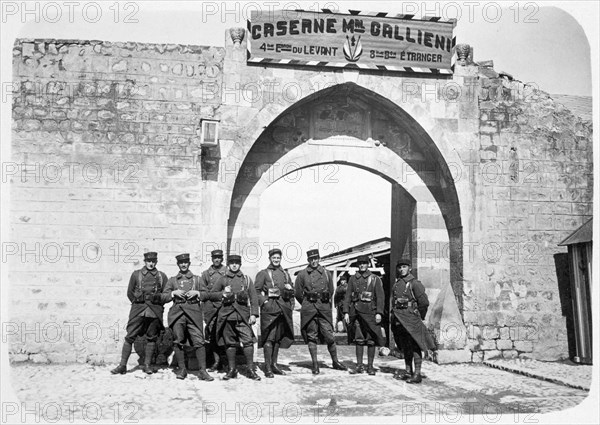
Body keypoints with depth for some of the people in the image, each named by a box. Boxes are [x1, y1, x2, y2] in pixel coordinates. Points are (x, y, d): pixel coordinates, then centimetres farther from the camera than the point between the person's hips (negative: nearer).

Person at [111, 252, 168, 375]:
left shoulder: (162, 276, 10)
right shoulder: (136, 274, 9)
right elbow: (130, 293, 12)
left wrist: (157, 298, -1)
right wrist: (138, 302, 5)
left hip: (155, 311, 1)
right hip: (138, 310, -1)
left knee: (152, 338, 3)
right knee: (130, 336, -4)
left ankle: (147, 365, 13)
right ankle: (123, 365, 0)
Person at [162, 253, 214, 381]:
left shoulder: (197, 279, 17)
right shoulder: (172, 280, 17)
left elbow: (206, 294, 13)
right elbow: (164, 297, 12)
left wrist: (196, 293, -5)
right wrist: (174, 293, -5)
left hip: (194, 312, -1)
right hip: (177, 313, 1)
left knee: (199, 341, -10)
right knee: (178, 341, 0)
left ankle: (202, 371, -9)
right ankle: (182, 369, 12)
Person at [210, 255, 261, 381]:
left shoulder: (247, 279, 12)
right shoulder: (222, 280, 12)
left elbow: (253, 298, 8)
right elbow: (210, 295, 13)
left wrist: (254, 314, -2)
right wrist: (222, 293, -6)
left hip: (243, 314, -1)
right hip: (227, 314, 1)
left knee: (248, 341, -9)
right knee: (229, 343, 4)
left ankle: (251, 370, -3)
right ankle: (232, 370, 14)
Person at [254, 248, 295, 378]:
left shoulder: (285, 274, 18)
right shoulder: (263, 273, 3)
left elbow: (292, 291, 22)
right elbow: (256, 290, -3)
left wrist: (291, 305, 9)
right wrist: (264, 302, -14)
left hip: (284, 309, 6)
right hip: (270, 308, -6)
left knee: (279, 337, 10)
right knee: (269, 337, -10)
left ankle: (274, 364, 19)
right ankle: (268, 368, -8)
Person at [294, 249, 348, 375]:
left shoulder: (325, 273, 8)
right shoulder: (302, 274, 2)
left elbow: (331, 290, 19)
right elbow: (298, 294, 9)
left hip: (324, 308, 1)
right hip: (309, 309, -1)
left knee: (329, 336, -1)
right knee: (312, 337, 2)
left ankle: (335, 362, 13)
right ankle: (315, 364, 9)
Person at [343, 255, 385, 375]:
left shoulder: (375, 279, 3)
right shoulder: (353, 279, 10)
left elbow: (380, 297, -2)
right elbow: (348, 296, 9)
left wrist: (379, 313, -11)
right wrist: (346, 312, 1)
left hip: (370, 312, -2)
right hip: (356, 312, 2)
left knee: (371, 340, 2)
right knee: (358, 339, 3)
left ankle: (370, 366, 11)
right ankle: (359, 366, 9)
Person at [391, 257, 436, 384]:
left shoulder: (414, 283, -8)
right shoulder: (397, 284, 14)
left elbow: (424, 302, -10)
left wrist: (418, 316, -2)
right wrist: (394, 317, 15)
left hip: (411, 319, -7)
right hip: (399, 320, 8)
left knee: (415, 347, -6)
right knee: (405, 347, 13)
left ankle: (417, 374, -4)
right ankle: (408, 372, 21)